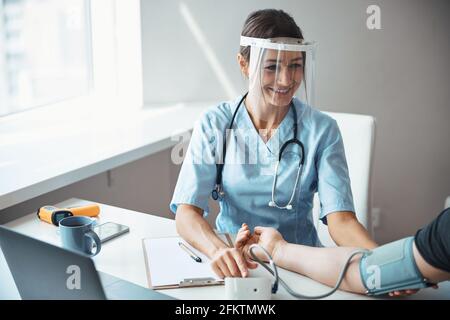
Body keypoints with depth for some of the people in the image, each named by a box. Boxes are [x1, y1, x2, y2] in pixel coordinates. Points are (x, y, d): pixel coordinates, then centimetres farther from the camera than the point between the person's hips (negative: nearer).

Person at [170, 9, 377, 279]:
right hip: (233, 265, 0)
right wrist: (218, 249, -34)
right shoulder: (214, 125, -5)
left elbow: (340, 219, -14)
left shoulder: (321, 130, -6)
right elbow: (186, 211, -13)